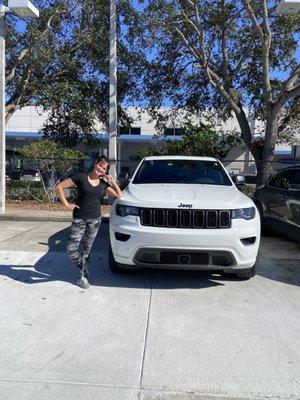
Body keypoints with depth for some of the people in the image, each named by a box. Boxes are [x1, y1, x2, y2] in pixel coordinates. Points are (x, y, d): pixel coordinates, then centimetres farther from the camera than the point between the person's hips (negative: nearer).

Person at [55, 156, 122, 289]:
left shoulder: (103, 183, 7)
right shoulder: (81, 177, -6)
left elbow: (119, 195, 11)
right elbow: (59, 187, -5)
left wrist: (112, 182, 1)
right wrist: (66, 204, -10)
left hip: (95, 219, 3)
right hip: (79, 219, -3)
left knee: (87, 249, 11)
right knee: (71, 249, -6)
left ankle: (81, 276, 28)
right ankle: (83, 271, 20)